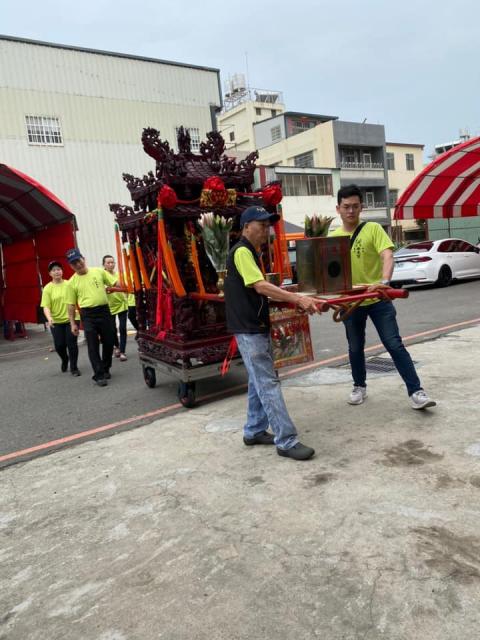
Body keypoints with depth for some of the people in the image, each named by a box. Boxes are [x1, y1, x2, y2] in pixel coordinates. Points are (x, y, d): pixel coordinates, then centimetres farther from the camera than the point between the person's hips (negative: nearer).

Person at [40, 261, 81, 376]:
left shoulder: (69, 284, -1)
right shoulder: (48, 288, -4)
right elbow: (46, 307, -7)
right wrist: (49, 318, -24)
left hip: (71, 319, 0)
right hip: (56, 321, 0)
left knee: (72, 344, -2)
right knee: (59, 345, 5)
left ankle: (74, 367, 14)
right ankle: (64, 359, 38)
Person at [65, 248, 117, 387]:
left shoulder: (99, 271, 5)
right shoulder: (72, 282, 2)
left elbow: (115, 284, 8)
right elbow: (71, 304, 5)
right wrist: (72, 324, 2)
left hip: (104, 310, 2)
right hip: (88, 315, -2)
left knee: (108, 342, 9)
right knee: (93, 346, -3)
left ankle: (105, 369, 29)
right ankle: (99, 375, 5)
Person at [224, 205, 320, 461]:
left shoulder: (252, 252, 17)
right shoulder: (241, 251, -14)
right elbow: (261, 287, -25)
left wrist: (290, 300, 18)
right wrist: (297, 298, -32)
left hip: (257, 327, 10)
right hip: (249, 330, -10)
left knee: (259, 382, 15)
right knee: (268, 383, -9)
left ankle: (254, 431, 26)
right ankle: (286, 441, -4)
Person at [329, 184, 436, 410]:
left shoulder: (373, 229, -7)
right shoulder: (332, 237, 3)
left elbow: (387, 256, -20)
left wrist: (384, 281, -38)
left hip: (378, 299, -3)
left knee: (395, 345, -5)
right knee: (355, 348, 15)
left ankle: (416, 392, 1)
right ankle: (359, 387, 35)